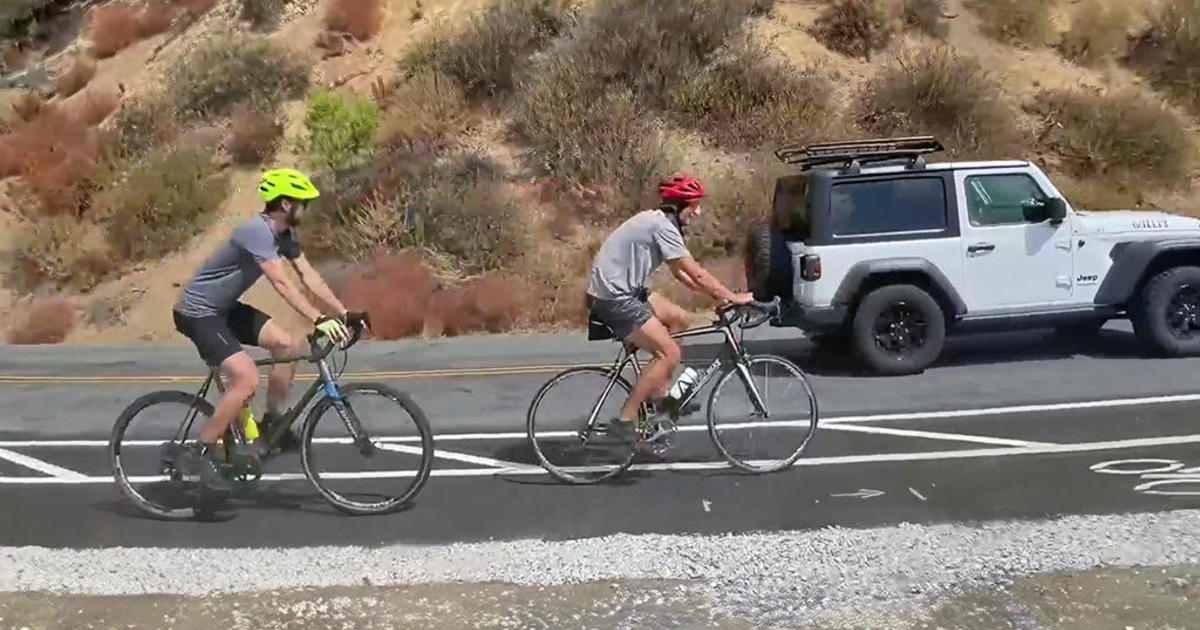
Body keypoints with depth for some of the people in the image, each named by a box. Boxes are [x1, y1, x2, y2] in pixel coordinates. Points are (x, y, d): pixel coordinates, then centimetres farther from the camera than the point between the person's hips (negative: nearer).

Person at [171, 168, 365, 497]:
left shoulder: (284, 234, 3)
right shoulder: (257, 231, -26)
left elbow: (309, 275, 0)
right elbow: (282, 284, -36)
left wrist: (344, 313, -8)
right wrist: (319, 320, -43)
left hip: (224, 308, 9)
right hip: (197, 312, -9)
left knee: (286, 344, -3)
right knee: (246, 378, -22)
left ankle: (272, 424, 11)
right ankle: (199, 453, -10)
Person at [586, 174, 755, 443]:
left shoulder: (656, 221, 14)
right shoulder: (662, 226, -17)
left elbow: (680, 273, 17)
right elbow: (696, 273, -18)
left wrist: (719, 294, 11)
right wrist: (733, 297, -9)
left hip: (624, 290, 10)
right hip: (613, 298, -10)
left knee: (678, 318, 16)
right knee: (670, 353, -11)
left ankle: (658, 397, 18)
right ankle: (623, 421, -8)